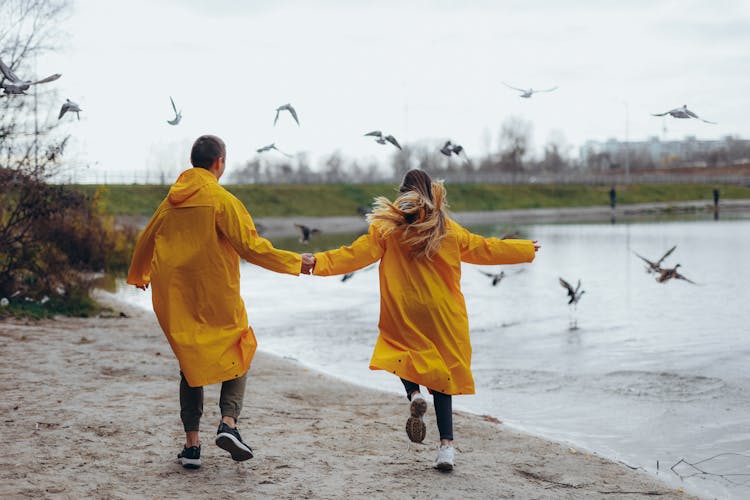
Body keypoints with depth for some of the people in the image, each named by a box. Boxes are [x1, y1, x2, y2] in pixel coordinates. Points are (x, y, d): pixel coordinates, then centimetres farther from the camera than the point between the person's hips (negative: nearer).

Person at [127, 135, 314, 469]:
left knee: (191, 363, 14)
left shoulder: (171, 201, 8)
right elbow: (251, 247, -15)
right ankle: (229, 421, -6)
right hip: (216, 298, -5)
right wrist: (296, 263, -5)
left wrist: (137, 275, 38)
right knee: (239, 353, 14)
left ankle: (192, 444, 11)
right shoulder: (222, 200, -11)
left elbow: (146, 241, 19)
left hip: (175, 299, 5)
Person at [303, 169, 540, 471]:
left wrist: (319, 262, -10)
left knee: (406, 355, 23)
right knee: (440, 373, 9)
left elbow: (356, 254, -11)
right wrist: (527, 250, 29)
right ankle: (446, 446, -1)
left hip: (405, 317, -2)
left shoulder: (388, 228, -3)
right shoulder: (448, 230, 4)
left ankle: (414, 393, -12)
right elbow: (485, 249, 15)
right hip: (443, 316, 2)